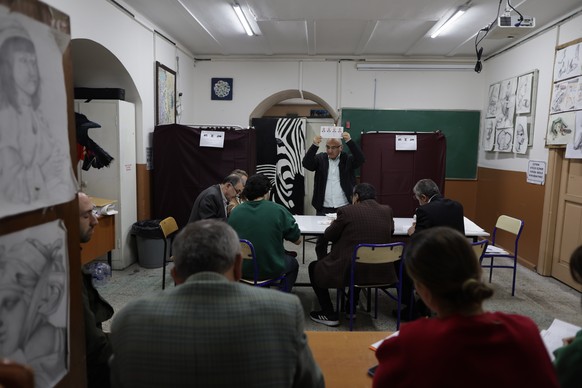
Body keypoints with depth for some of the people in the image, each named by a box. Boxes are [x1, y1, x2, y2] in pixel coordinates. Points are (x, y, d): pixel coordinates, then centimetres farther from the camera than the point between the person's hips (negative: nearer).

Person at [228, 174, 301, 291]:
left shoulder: (235, 212, -10)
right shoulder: (278, 210, -18)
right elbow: (298, 240, -8)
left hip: (241, 270, 4)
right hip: (270, 270, -3)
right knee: (293, 263, 30)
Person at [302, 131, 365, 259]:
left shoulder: (348, 160, 4)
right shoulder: (320, 158, 5)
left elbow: (360, 159, -13)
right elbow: (306, 163, -10)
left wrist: (349, 141, -24)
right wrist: (315, 145, -24)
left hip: (344, 208, -1)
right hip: (323, 209, 1)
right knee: (321, 240, 7)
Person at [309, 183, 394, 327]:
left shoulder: (347, 211, -10)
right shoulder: (387, 210, 2)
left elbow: (328, 235, 0)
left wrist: (335, 223, 21)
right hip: (381, 273, 6)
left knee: (314, 267, 19)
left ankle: (329, 315, 18)